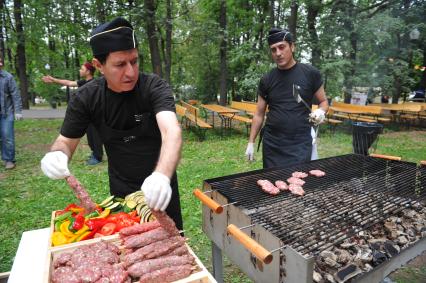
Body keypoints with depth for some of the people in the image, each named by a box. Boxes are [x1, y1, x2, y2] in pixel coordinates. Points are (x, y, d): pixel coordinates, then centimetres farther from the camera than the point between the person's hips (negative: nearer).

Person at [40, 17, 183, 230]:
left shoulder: (154, 87, -23)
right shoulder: (87, 97, -13)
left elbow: (172, 131, -38)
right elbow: (66, 141, -4)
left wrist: (162, 175, -57)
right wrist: (57, 155, -29)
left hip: (159, 187, -1)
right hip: (121, 189, 2)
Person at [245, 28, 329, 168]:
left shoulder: (310, 73, -2)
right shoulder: (267, 80, 4)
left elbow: (323, 102, 8)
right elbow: (259, 114, 8)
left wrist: (320, 112, -15)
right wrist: (251, 142, 5)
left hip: (301, 143, -2)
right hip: (272, 144, 2)